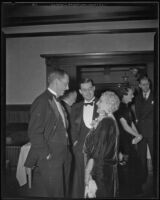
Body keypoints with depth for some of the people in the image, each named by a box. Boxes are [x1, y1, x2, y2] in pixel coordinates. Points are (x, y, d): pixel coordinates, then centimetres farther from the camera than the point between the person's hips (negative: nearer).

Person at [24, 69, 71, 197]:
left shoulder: (58, 102, 13)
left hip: (63, 157, 8)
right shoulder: (42, 101, -14)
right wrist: (47, 155, -17)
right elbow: (34, 133, -18)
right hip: (50, 159, -8)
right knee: (50, 193, 4)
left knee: (62, 191, 17)